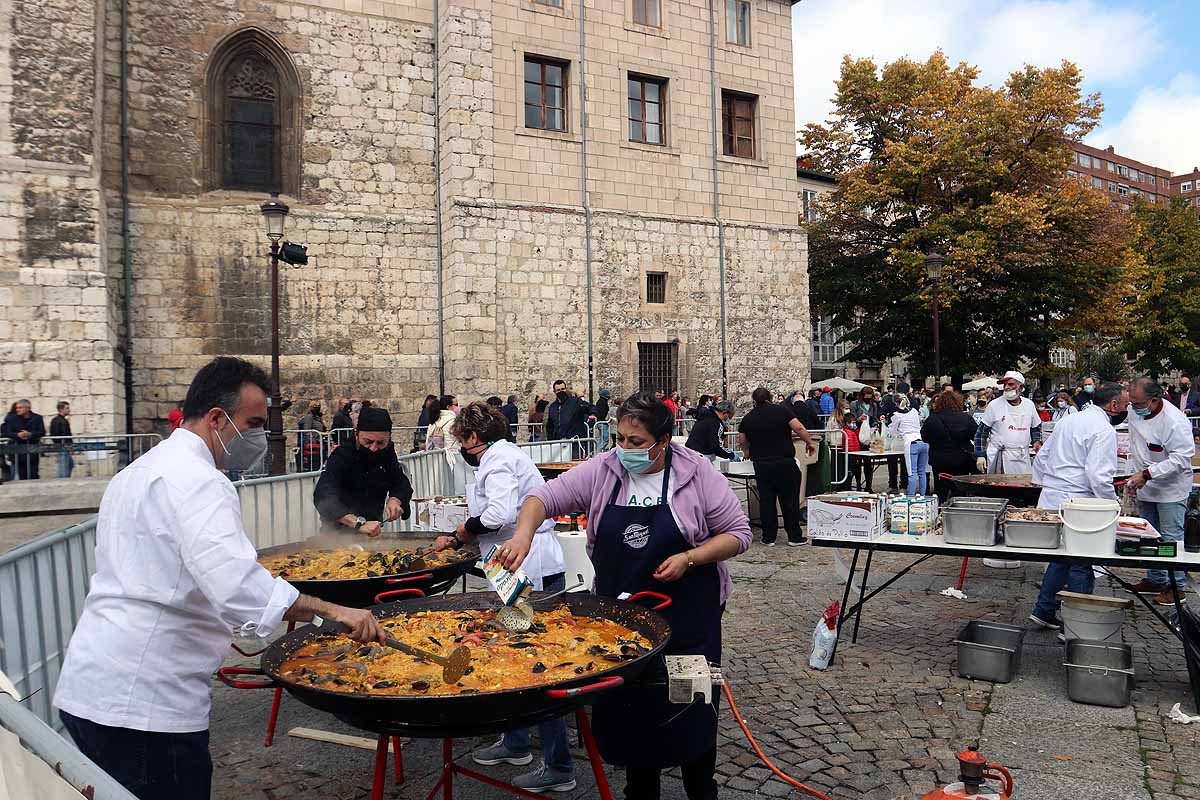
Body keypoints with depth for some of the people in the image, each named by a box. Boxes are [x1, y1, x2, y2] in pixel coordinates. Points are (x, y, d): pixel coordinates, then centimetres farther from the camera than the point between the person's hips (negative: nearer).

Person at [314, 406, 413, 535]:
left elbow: (402, 483, 7)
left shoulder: (387, 452, 1)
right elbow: (323, 497, -33)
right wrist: (359, 523, -46)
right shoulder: (341, 457, -19)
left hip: (373, 533, 5)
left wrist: (395, 500, -17)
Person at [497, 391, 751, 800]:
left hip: (686, 613, -2)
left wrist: (689, 559, -18)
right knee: (628, 704, 11)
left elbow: (738, 532, -5)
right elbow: (545, 497, -5)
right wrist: (523, 534, -24)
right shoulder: (602, 471, -3)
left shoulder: (697, 473, -9)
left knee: (691, 708, 6)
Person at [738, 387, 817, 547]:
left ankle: (769, 537, 12)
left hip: (761, 464, 2)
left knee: (766, 501, 9)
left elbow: (742, 442, 17)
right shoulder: (781, 411, -1)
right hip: (785, 462, -2)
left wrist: (747, 453, 37)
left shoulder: (747, 418, 8)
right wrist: (809, 442, 4)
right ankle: (794, 537, 11)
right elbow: (799, 428, -10)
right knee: (790, 500, 6)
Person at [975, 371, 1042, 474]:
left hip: (1022, 459, 4)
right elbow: (981, 432, 0)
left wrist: (1036, 441, 4)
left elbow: (1036, 427, 23)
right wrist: (980, 455, -5)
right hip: (998, 459, -3)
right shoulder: (994, 405, -3)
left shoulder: (1029, 404, 8)